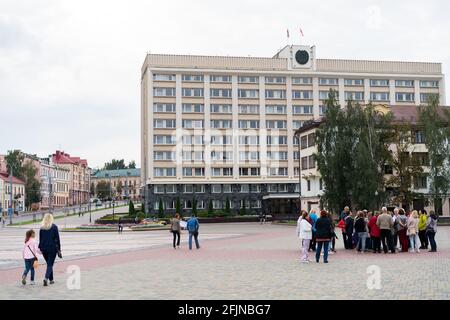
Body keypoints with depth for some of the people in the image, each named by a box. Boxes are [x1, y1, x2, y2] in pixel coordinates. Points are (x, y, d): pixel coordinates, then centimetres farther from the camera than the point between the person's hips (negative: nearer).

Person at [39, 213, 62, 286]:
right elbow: (57, 239, -6)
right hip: (52, 248, -4)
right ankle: (46, 278, -21)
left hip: (44, 248, 4)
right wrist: (59, 249, -2)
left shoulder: (42, 228, 4)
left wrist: (40, 248, 12)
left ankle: (51, 279, 23)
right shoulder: (54, 227, -6)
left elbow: (40, 239, 5)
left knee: (49, 264, 17)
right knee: (50, 264, -1)